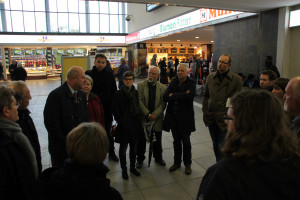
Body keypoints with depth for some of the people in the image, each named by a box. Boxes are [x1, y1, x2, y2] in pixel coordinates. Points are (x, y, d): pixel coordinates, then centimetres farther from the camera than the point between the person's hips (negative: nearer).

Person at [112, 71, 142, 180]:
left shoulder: (136, 93, 5)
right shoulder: (118, 94, -5)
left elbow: (139, 109, 9)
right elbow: (115, 111, -5)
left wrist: (138, 121, 1)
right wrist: (121, 122, -11)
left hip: (135, 125, 3)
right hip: (123, 126, -3)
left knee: (134, 148, 15)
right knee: (123, 149, 8)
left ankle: (133, 167, 32)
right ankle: (124, 170, 24)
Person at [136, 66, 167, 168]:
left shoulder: (163, 88, 0)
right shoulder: (140, 85, -4)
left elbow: (163, 104, -4)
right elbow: (140, 101, -10)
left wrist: (155, 115, -16)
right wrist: (147, 114, -15)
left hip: (157, 118, 1)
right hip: (143, 118, -1)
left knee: (157, 140, 15)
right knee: (141, 140, 9)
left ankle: (158, 157, 37)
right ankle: (140, 159, 29)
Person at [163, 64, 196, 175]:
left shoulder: (191, 83, -5)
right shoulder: (173, 82, 4)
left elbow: (190, 96, -26)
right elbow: (165, 97, -9)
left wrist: (173, 95, -15)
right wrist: (182, 96, -17)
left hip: (185, 117, -3)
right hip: (173, 117, 3)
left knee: (186, 141, 10)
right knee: (176, 141, 16)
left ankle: (187, 164, 28)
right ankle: (177, 162, 33)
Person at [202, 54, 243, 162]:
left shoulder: (236, 79, -6)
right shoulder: (211, 77, 8)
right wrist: (205, 112, 6)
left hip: (224, 119, -5)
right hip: (211, 118, 5)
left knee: (222, 146, -4)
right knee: (215, 144, 17)